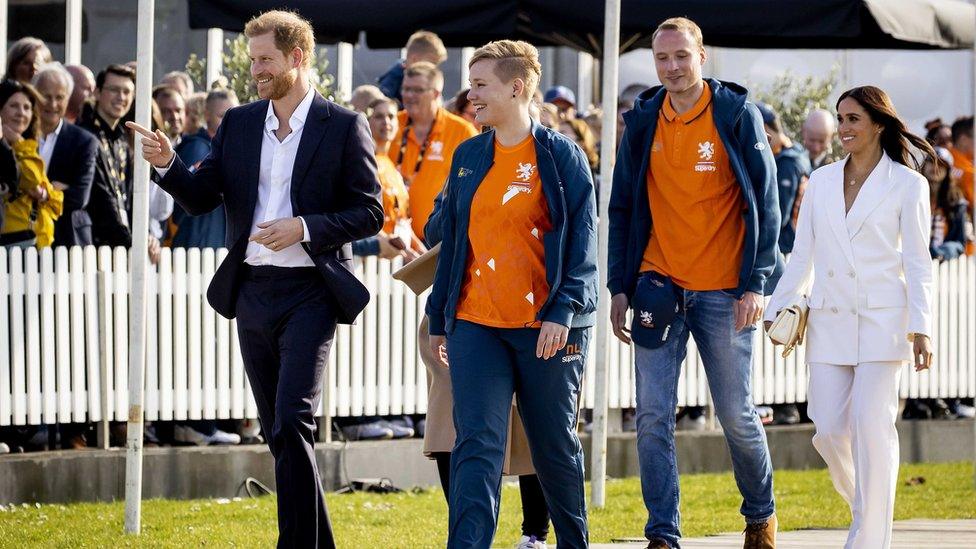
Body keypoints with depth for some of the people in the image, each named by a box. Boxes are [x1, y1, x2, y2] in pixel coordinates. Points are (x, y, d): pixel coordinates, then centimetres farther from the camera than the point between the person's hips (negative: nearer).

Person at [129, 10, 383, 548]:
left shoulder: (344, 127, -3)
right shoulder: (238, 124, 11)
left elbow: (370, 213, -4)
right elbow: (200, 197, 7)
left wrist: (305, 227, -17)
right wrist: (167, 164, -12)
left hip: (310, 291, -6)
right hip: (252, 291, 6)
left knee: (292, 421, -18)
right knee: (278, 430, 10)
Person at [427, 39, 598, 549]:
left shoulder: (561, 156, -3)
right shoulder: (468, 157, 11)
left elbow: (581, 240, -7)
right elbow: (452, 239, 15)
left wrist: (563, 312, -17)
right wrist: (438, 318, 14)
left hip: (546, 327, -3)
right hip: (476, 324, 3)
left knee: (555, 446, 9)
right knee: (477, 445, -9)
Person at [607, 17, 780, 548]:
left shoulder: (737, 116, -4)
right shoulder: (643, 121, 5)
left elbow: (764, 205, -3)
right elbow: (622, 207, 10)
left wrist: (755, 285, -11)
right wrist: (619, 287, 3)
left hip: (723, 293, -2)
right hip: (659, 287, 2)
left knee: (737, 415, 6)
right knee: (652, 416, -5)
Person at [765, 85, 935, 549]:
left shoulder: (907, 184, 1)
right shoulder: (822, 181, 12)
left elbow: (917, 263, -3)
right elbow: (802, 256, 15)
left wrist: (921, 328, -11)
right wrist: (775, 312, 8)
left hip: (882, 320, -4)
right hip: (830, 322, 4)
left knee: (871, 424, -13)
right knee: (829, 431, -2)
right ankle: (863, 503, 24)